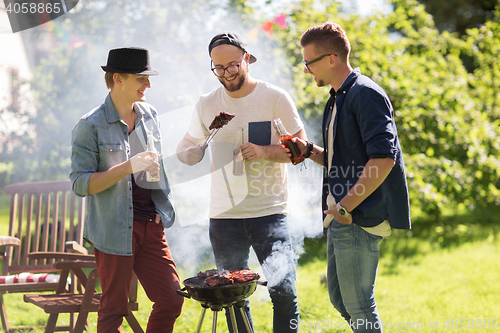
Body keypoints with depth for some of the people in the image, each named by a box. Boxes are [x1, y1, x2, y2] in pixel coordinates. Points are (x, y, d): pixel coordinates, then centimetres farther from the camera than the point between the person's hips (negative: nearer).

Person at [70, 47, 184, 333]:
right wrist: (128, 167, -22)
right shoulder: (91, 126, -10)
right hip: (115, 230, -6)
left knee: (172, 299, 3)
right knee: (114, 309, 1)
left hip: (150, 225, 6)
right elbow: (81, 184, -13)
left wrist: (162, 208, 14)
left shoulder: (150, 115, 10)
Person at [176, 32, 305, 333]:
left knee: (284, 291, -11)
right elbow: (189, 151, 20)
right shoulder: (207, 105, 7)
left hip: (270, 212, -3)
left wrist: (265, 151, -17)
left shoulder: (275, 98, -3)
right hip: (224, 215, 3)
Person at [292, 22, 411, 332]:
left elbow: (383, 158, -23)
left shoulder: (365, 94, -13)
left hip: (360, 217, -10)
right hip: (341, 217, 10)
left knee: (357, 304, -4)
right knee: (339, 298, 15)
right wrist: (310, 151, 8)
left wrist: (346, 205, -21)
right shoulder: (338, 99, 18)